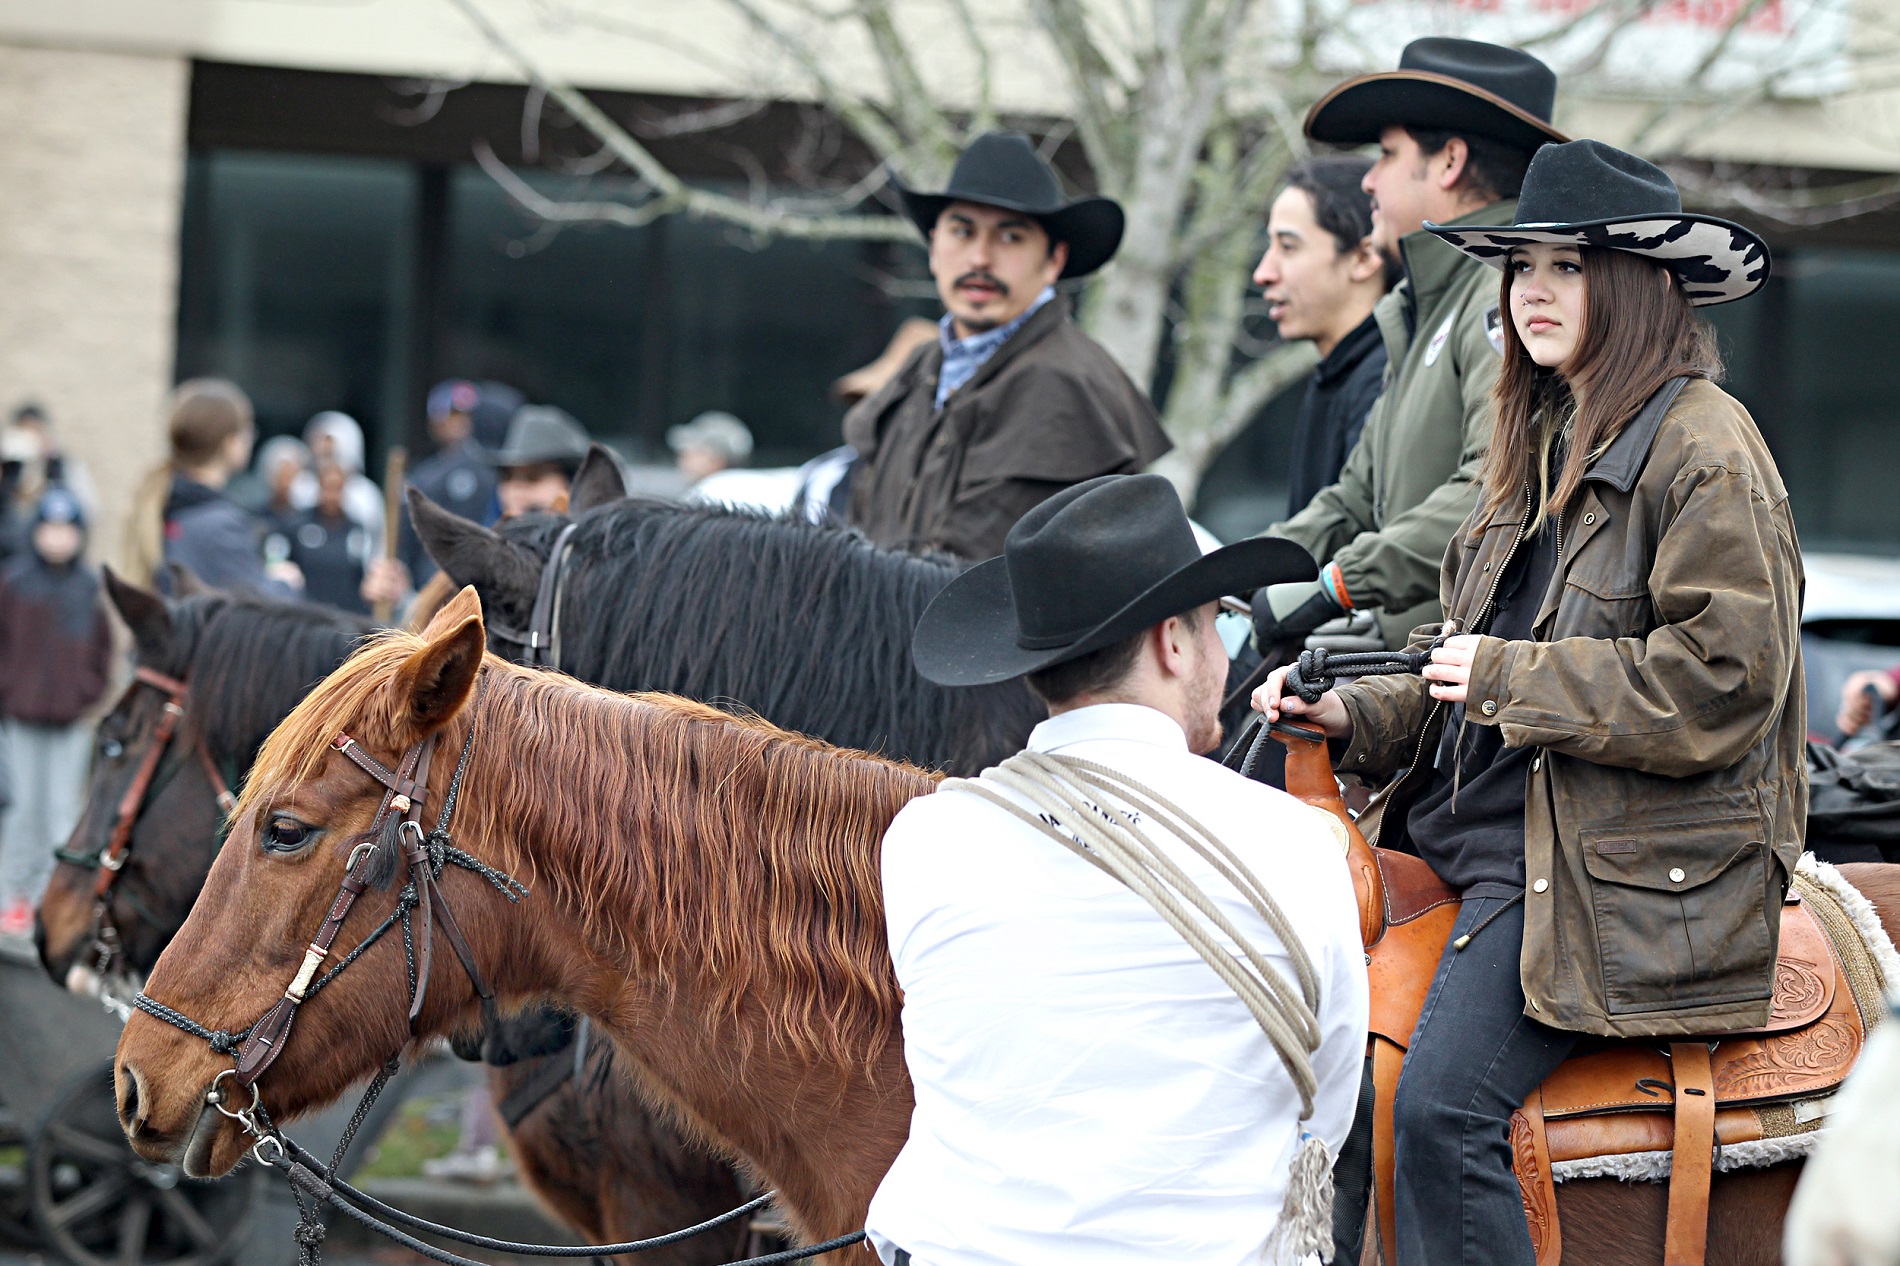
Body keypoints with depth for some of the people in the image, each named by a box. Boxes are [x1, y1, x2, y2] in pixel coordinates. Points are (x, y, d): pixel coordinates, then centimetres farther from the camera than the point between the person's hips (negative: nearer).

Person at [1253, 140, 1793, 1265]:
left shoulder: (1706, 449, -10)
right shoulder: (1548, 444, 18)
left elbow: (1720, 682, -19)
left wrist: (1507, 677, -15)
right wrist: (1355, 715, 7)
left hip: (1623, 867, -9)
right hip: (1469, 834, 9)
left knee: (1441, 1108, -24)